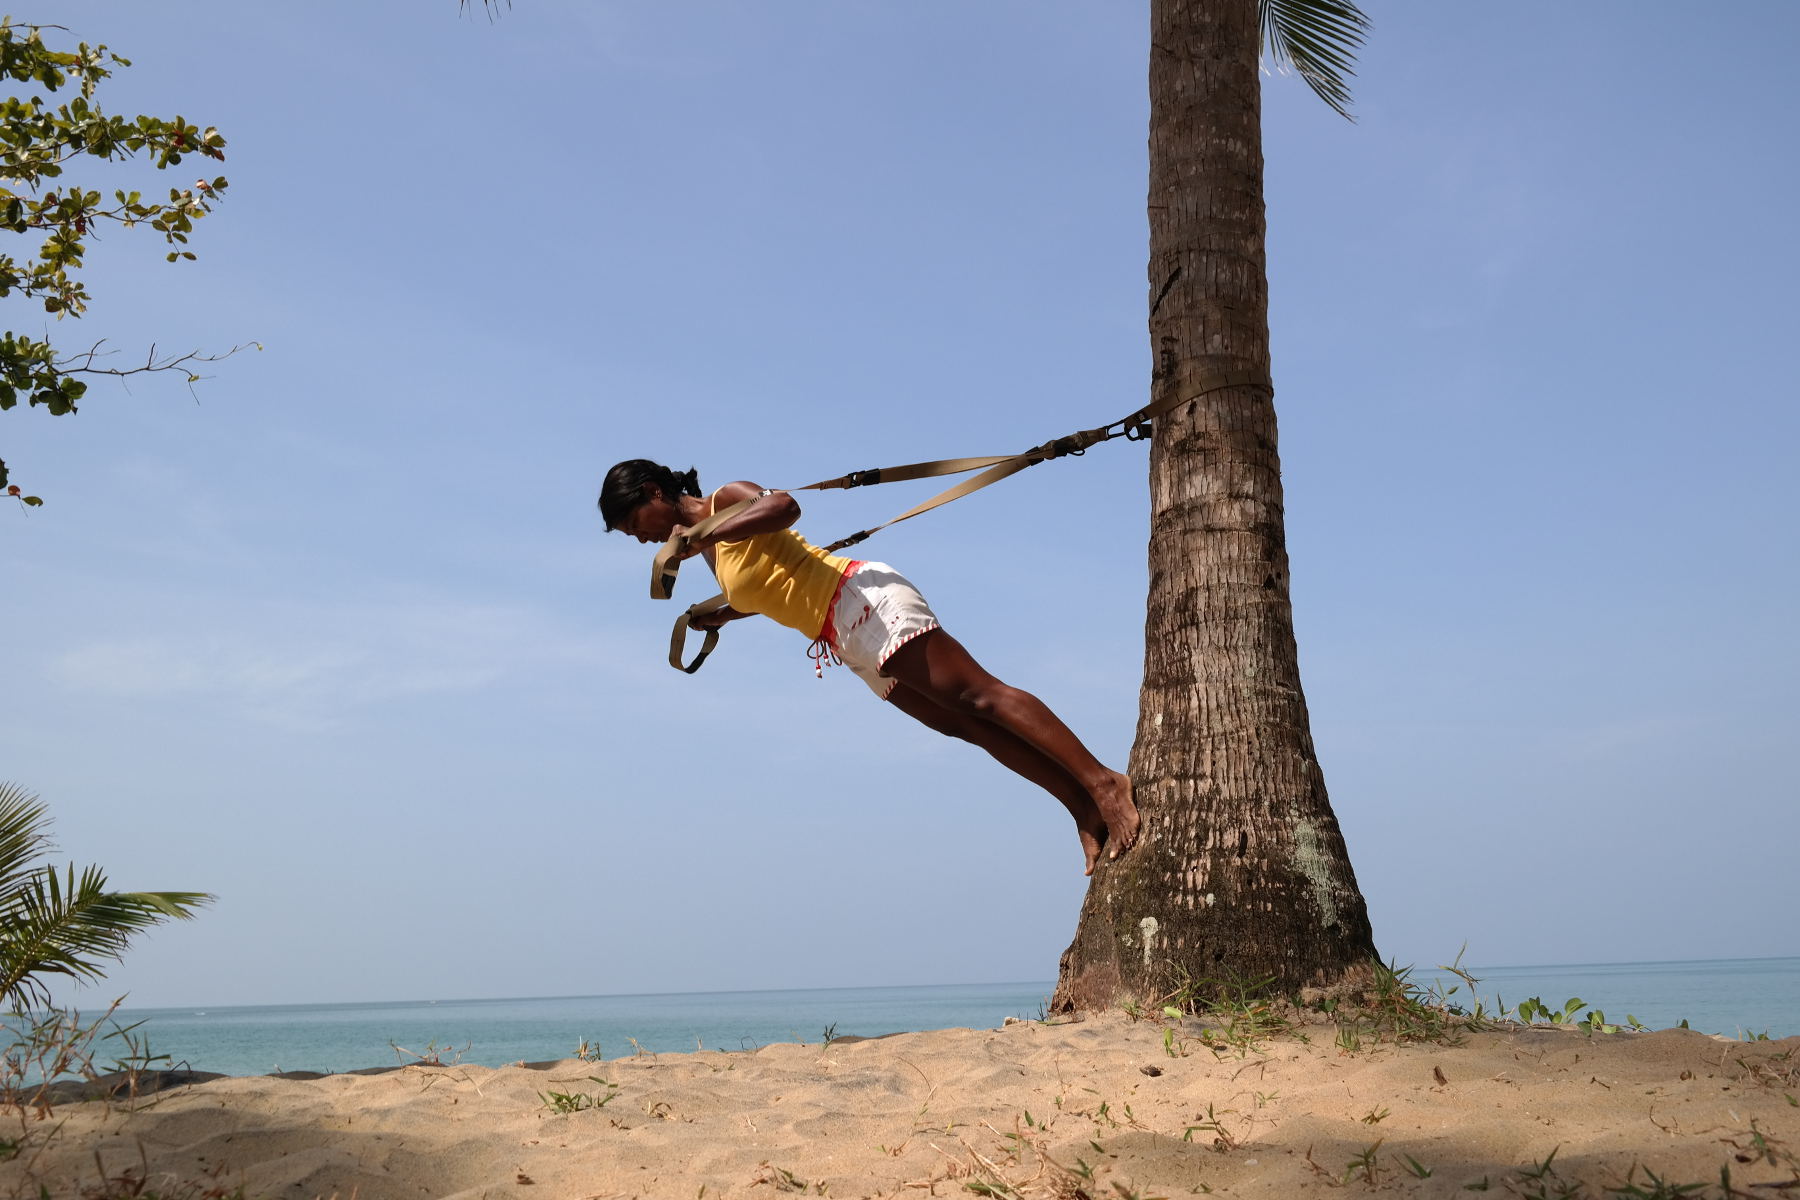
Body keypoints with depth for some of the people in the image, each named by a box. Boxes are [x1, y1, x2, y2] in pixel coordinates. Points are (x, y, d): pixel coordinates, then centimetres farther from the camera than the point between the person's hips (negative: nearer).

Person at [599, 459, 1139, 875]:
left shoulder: (727, 499, -3)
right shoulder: (709, 550, 21)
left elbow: (785, 506, -25)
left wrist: (702, 534, -24)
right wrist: (722, 615, 31)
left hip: (865, 598, -9)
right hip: (851, 645, 9)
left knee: (979, 696, -16)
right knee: (966, 725, 1)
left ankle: (1102, 781, -19)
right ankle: (1087, 811, -2)